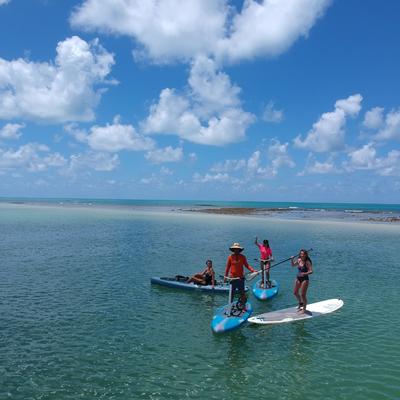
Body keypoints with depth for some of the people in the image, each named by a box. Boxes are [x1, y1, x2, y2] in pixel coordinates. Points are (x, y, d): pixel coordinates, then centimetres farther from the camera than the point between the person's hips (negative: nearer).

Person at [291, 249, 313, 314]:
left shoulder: (307, 262, -17)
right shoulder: (298, 260, 1)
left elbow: (311, 271, -24)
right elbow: (293, 265, 18)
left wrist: (305, 273, -39)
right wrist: (292, 259, 1)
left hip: (305, 279, -7)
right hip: (298, 278, 7)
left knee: (303, 295, -2)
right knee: (295, 293, 17)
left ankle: (304, 309, 15)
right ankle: (300, 303, 42)